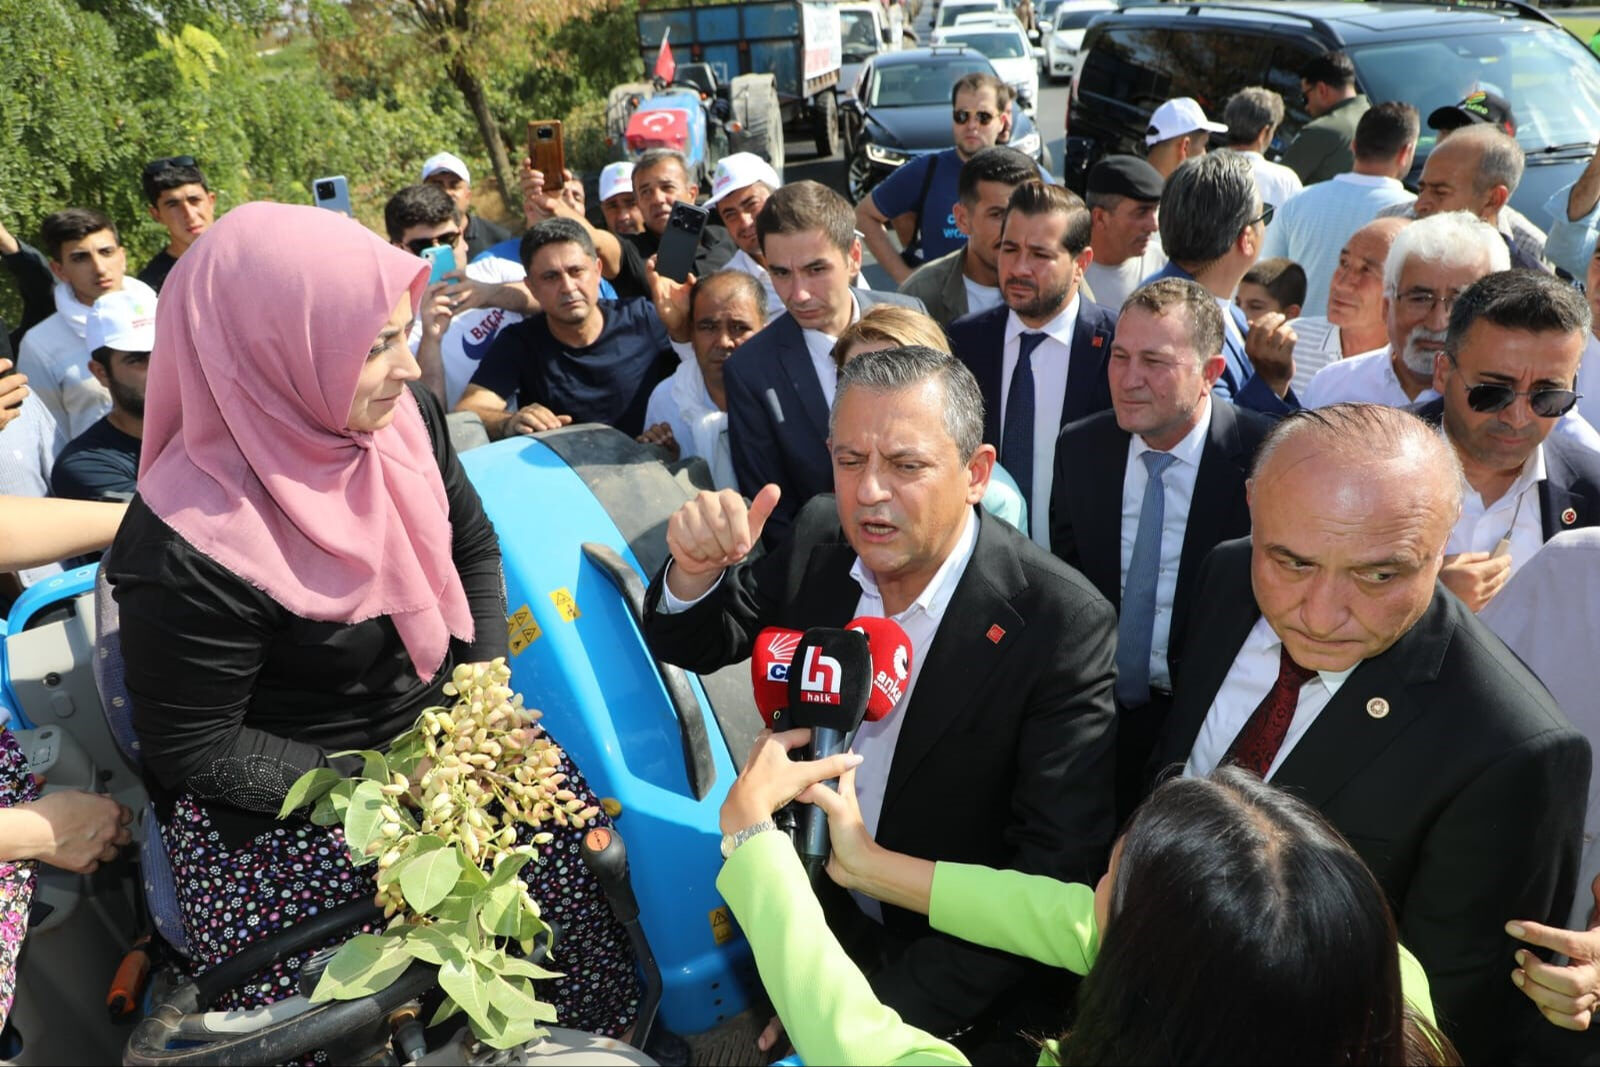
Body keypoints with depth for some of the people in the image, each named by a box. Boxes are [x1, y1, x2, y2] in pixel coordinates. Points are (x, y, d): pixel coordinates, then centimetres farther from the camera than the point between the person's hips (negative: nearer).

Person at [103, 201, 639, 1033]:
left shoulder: (399, 411, -11)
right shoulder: (193, 549, -27)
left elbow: (471, 542, 5)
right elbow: (194, 749, -16)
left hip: (436, 725, 6)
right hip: (287, 802, -5)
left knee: (572, 837, -6)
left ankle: (599, 1039, 18)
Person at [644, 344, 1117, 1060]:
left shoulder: (1062, 625, -23)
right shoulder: (820, 539, -9)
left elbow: (1056, 877, -21)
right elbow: (693, 647, 4)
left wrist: (884, 1012, -24)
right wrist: (696, 572, -19)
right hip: (806, 914, 4)